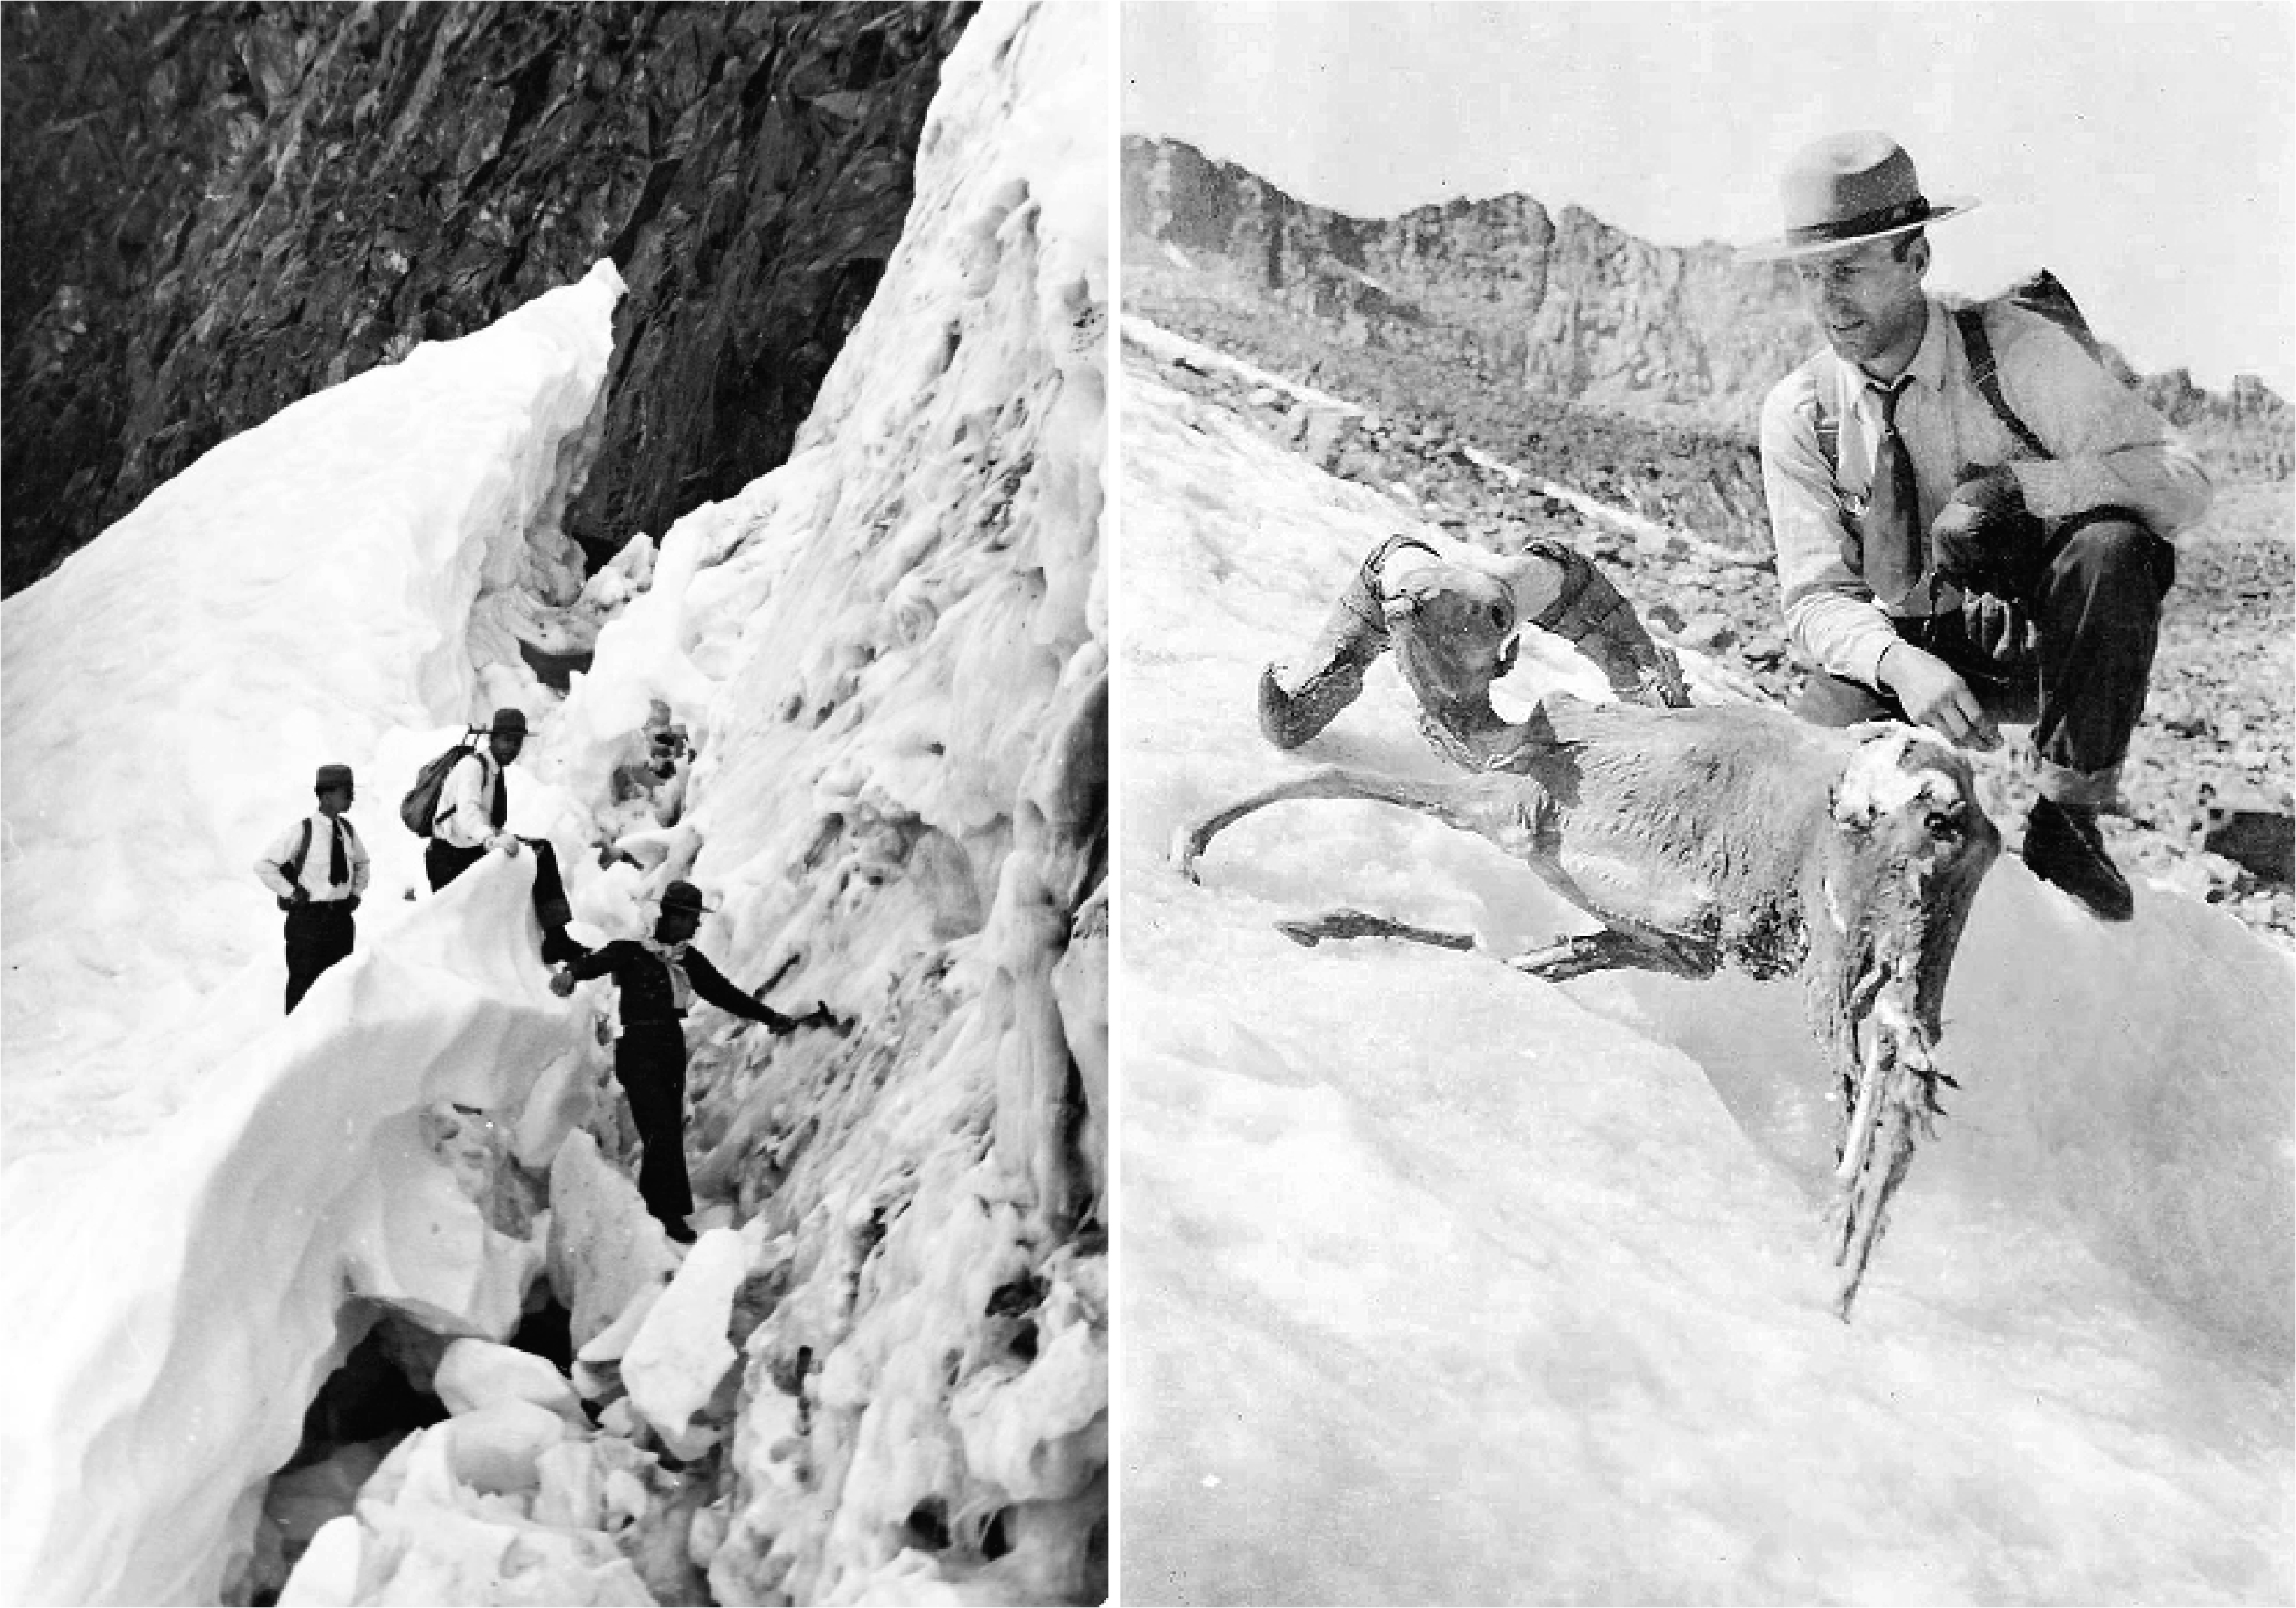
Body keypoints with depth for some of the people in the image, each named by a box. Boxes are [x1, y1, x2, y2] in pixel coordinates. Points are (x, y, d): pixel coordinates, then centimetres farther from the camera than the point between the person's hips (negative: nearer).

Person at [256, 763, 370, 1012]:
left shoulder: (347, 829, 6)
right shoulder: (302, 831, -12)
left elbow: (361, 862, 27)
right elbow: (264, 865, -10)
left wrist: (357, 891, 14)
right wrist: (290, 893, -11)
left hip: (342, 915, 6)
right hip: (309, 915, -6)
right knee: (304, 979, -1)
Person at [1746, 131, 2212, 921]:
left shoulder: (2017, 349, -14)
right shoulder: (1799, 412, -7)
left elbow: (2180, 479, -18)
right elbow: (1817, 598, -10)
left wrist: (2012, 487, -32)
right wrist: (1898, 663, -32)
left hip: (2053, 645, -1)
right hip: (1910, 654, 1)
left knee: (2110, 546, -34)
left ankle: (2069, 814, -18)